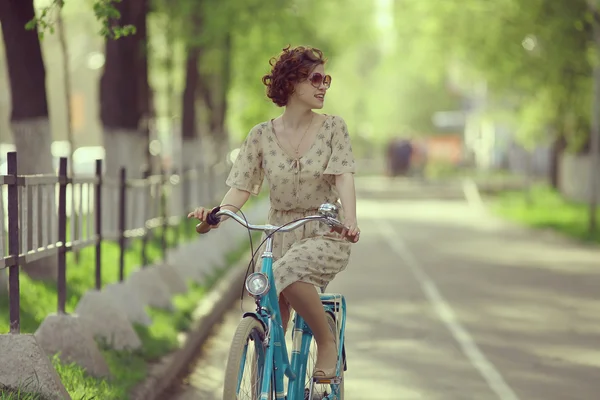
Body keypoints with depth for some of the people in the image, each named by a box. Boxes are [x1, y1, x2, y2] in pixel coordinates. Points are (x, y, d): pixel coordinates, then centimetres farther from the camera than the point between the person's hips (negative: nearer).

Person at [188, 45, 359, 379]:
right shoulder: (262, 135, 1)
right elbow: (241, 185, -4)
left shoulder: (333, 127, -2)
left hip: (325, 235, -3)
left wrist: (350, 219, -34)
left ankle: (327, 340, -13)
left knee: (289, 273, -35)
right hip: (280, 234, 3)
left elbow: (344, 176, -15)